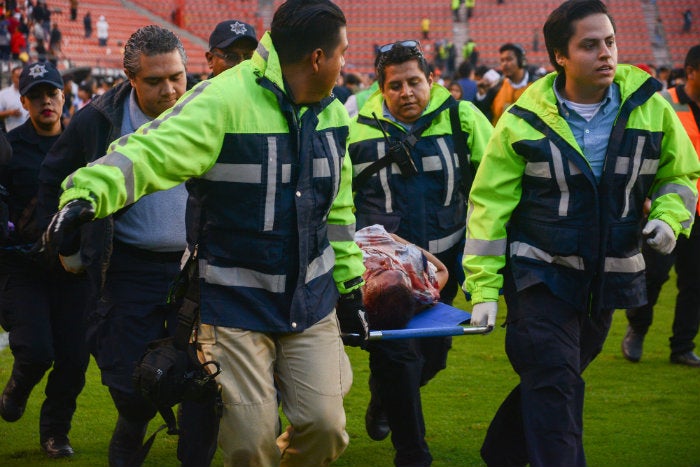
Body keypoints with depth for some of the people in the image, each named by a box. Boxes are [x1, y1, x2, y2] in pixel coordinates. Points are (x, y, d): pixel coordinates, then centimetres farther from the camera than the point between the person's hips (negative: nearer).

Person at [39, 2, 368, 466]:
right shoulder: (225, 101, -18)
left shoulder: (332, 114, 7)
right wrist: (90, 191, -47)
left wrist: (350, 284, 21)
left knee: (325, 427, 0)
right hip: (235, 306, -6)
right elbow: (154, 152, -30)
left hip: (311, 304, 6)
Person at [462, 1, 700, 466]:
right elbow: (489, 205, -5)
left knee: (547, 382, 17)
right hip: (542, 274, -3)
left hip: (609, 279, 4)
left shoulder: (649, 107, -4)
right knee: (555, 386, -13)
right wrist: (484, 287, -9)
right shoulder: (523, 122, -9)